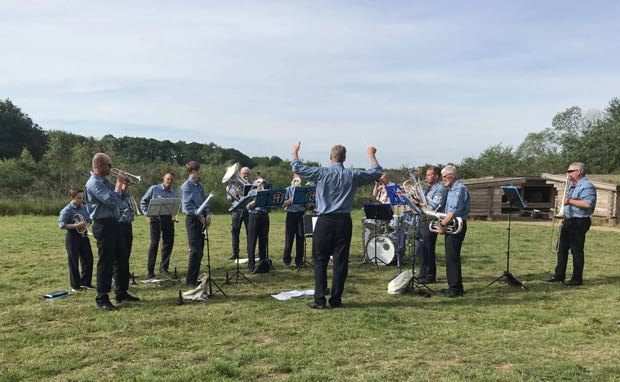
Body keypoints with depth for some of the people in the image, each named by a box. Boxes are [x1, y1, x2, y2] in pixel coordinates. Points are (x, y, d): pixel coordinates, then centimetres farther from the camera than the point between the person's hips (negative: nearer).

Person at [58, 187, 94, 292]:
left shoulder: (84, 208, 6)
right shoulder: (66, 210, -10)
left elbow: (89, 220, 17)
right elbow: (62, 225, -14)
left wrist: (86, 225, -5)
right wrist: (76, 225, -23)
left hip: (84, 236, 6)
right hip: (72, 237, -6)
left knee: (88, 259, 8)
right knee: (73, 262, 3)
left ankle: (85, 282, 23)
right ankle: (75, 285, 14)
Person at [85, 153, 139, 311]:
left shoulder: (105, 182, 14)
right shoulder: (94, 183, -14)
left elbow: (122, 197, 22)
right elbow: (111, 201, -24)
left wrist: (125, 185, 4)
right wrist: (119, 183, -12)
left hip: (113, 223, 10)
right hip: (103, 225, -10)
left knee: (123, 259, 13)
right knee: (106, 262, -5)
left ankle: (122, 293, 24)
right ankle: (102, 299, 3)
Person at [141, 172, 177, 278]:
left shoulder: (174, 193, 14)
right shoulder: (154, 189, 1)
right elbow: (143, 201, 5)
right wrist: (146, 214, -3)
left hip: (168, 219, 4)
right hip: (156, 218, -4)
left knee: (169, 243, 4)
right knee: (154, 243, -7)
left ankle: (164, 268, 17)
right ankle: (150, 270, 1)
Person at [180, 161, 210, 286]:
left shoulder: (200, 186, 14)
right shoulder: (186, 186, -9)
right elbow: (187, 205, -15)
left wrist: (207, 215, 1)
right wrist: (200, 216, -17)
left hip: (201, 219, 8)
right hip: (193, 219, -8)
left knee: (200, 250, 10)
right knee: (196, 250, -8)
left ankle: (194, 278, 19)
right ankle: (190, 280, 1)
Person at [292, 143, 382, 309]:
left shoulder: (322, 173, -5)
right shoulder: (353, 175, 2)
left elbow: (297, 168, 2)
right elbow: (376, 172, 16)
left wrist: (295, 151, 19)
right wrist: (372, 154, 30)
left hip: (325, 221, -2)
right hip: (344, 221, 2)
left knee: (320, 261, 5)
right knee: (340, 261, 7)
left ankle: (319, 300, 4)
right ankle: (336, 299, 12)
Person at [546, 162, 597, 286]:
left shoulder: (587, 186, -14)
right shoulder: (571, 185, 16)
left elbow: (588, 204, -27)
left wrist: (570, 201, -21)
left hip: (579, 222, -9)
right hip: (568, 220, 9)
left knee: (577, 250, -2)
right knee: (562, 248, 12)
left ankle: (577, 279, 8)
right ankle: (559, 275, 21)